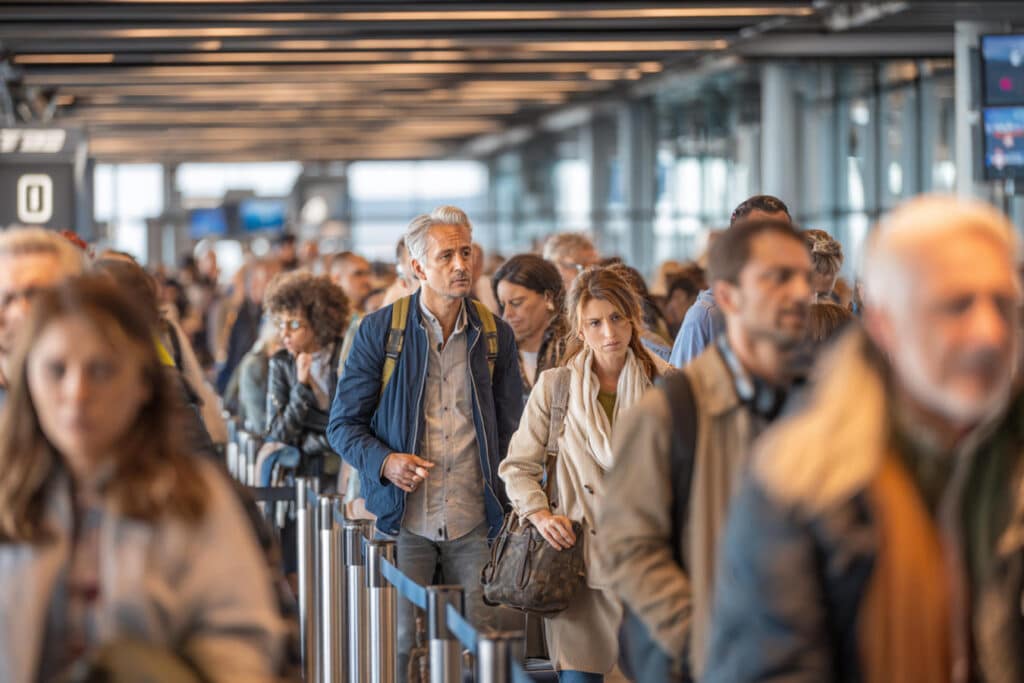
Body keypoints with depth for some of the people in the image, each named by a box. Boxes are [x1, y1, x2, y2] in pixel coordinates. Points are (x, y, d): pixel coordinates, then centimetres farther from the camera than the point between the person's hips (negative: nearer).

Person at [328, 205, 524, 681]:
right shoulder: (379, 331, -2)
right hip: (405, 522, -2)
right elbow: (343, 424, 2)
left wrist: (511, 510, 3)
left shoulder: (495, 335, 7)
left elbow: (511, 429, 13)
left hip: (474, 526, 2)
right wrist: (385, 462, -18)